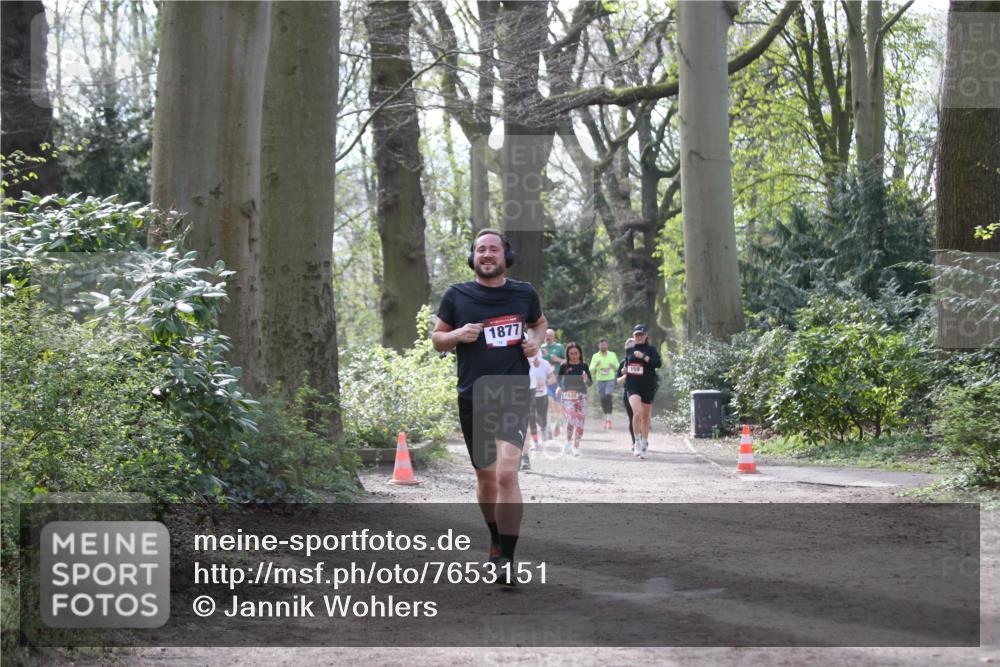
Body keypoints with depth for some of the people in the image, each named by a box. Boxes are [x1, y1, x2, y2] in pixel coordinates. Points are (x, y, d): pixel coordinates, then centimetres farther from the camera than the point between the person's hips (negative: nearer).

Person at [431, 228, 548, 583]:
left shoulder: (524, 293, 4)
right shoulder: (457, 296, 2)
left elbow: (539, 323, 24)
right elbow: (436, 338, 10)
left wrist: (536, 340, 2)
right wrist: (458, 334, -11)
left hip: (513, 396, -2)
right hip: (473, 399, 2)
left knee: (507, 474, -18)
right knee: (485, 476, 14)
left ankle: (507, 559, -14)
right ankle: (496, 541, 38)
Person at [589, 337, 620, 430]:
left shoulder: (612, 355, 7)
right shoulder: (595, 356, 6)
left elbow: (618, 367, 13)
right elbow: (591, 370, 3)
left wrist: (614, 366, -9)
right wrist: (596, 365, -17)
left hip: (610, 379, -2)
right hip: (600, 380, 2)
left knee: (608, 396, -21)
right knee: (603, 399, 2)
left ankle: (609, 418, -22)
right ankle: (606, 417, 19)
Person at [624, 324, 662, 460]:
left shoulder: (651, 349, -1)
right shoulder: (629, 350, 10)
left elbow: (659, 363, -16)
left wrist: (644, 357, -22)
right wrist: (624, 370, 8)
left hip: (648, 387, -1)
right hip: (633, 387, 1)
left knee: (645, 417, 9)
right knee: (637, 412, -22)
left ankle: (644, 445, 23)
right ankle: (637, 442, -11)